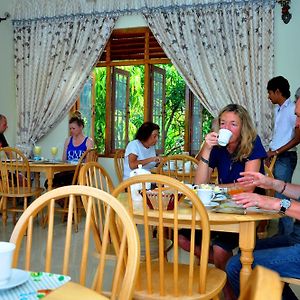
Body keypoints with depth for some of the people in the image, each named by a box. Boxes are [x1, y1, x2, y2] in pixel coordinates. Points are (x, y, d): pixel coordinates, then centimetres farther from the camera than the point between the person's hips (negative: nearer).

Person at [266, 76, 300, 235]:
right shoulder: (277, 109, 16)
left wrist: (276, 152, -13)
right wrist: (270, 153, 10)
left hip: (285, 157, -8)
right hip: (274, 156, 8)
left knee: (281, 197, -8)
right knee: (279, 195, 9)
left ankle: (286, 235, 0)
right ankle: (281, 232, 18)